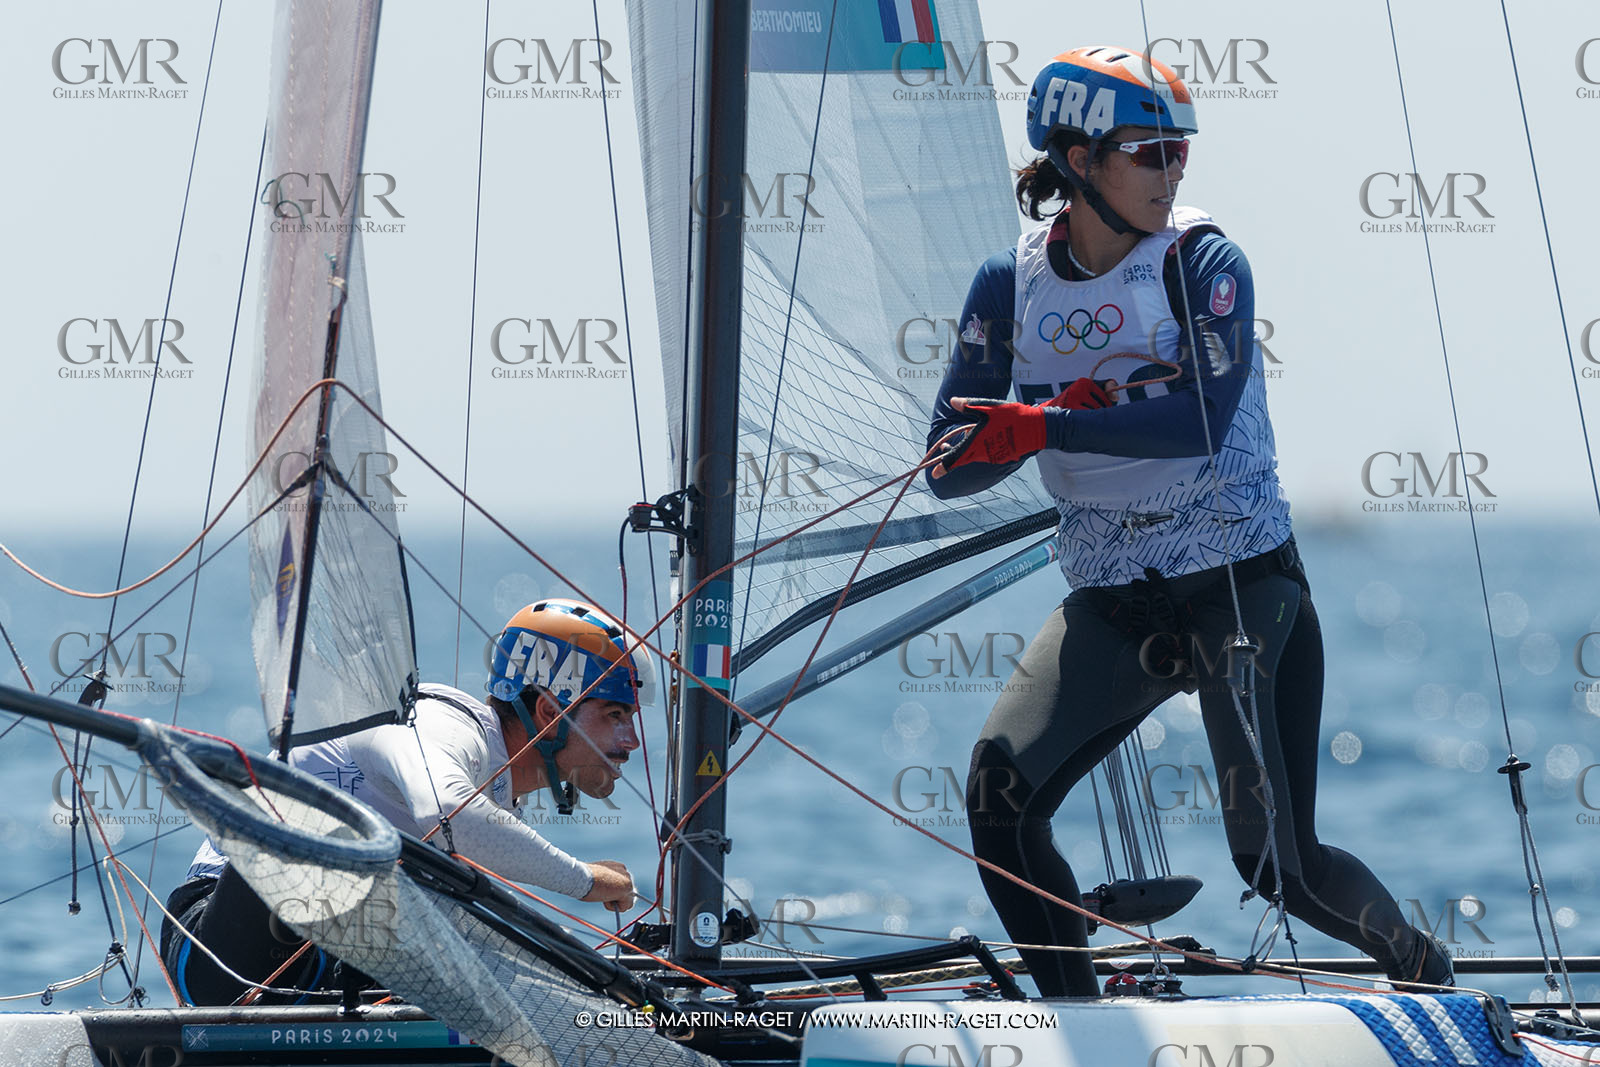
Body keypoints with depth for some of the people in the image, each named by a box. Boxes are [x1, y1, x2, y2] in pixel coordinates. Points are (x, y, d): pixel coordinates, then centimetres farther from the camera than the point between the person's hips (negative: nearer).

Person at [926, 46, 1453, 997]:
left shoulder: (1204, 264, -8)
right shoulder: (1011, 285, 1)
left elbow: (1203, 422, -24)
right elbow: (951, 465, -3)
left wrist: (1040, 428, -32)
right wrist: (1077, 403, -19)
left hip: (1245, 585, -3)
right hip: (1113, 604, 3)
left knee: (1276, 862, -6)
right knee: (1001, 791, -18)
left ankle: (1426, 967, 25)